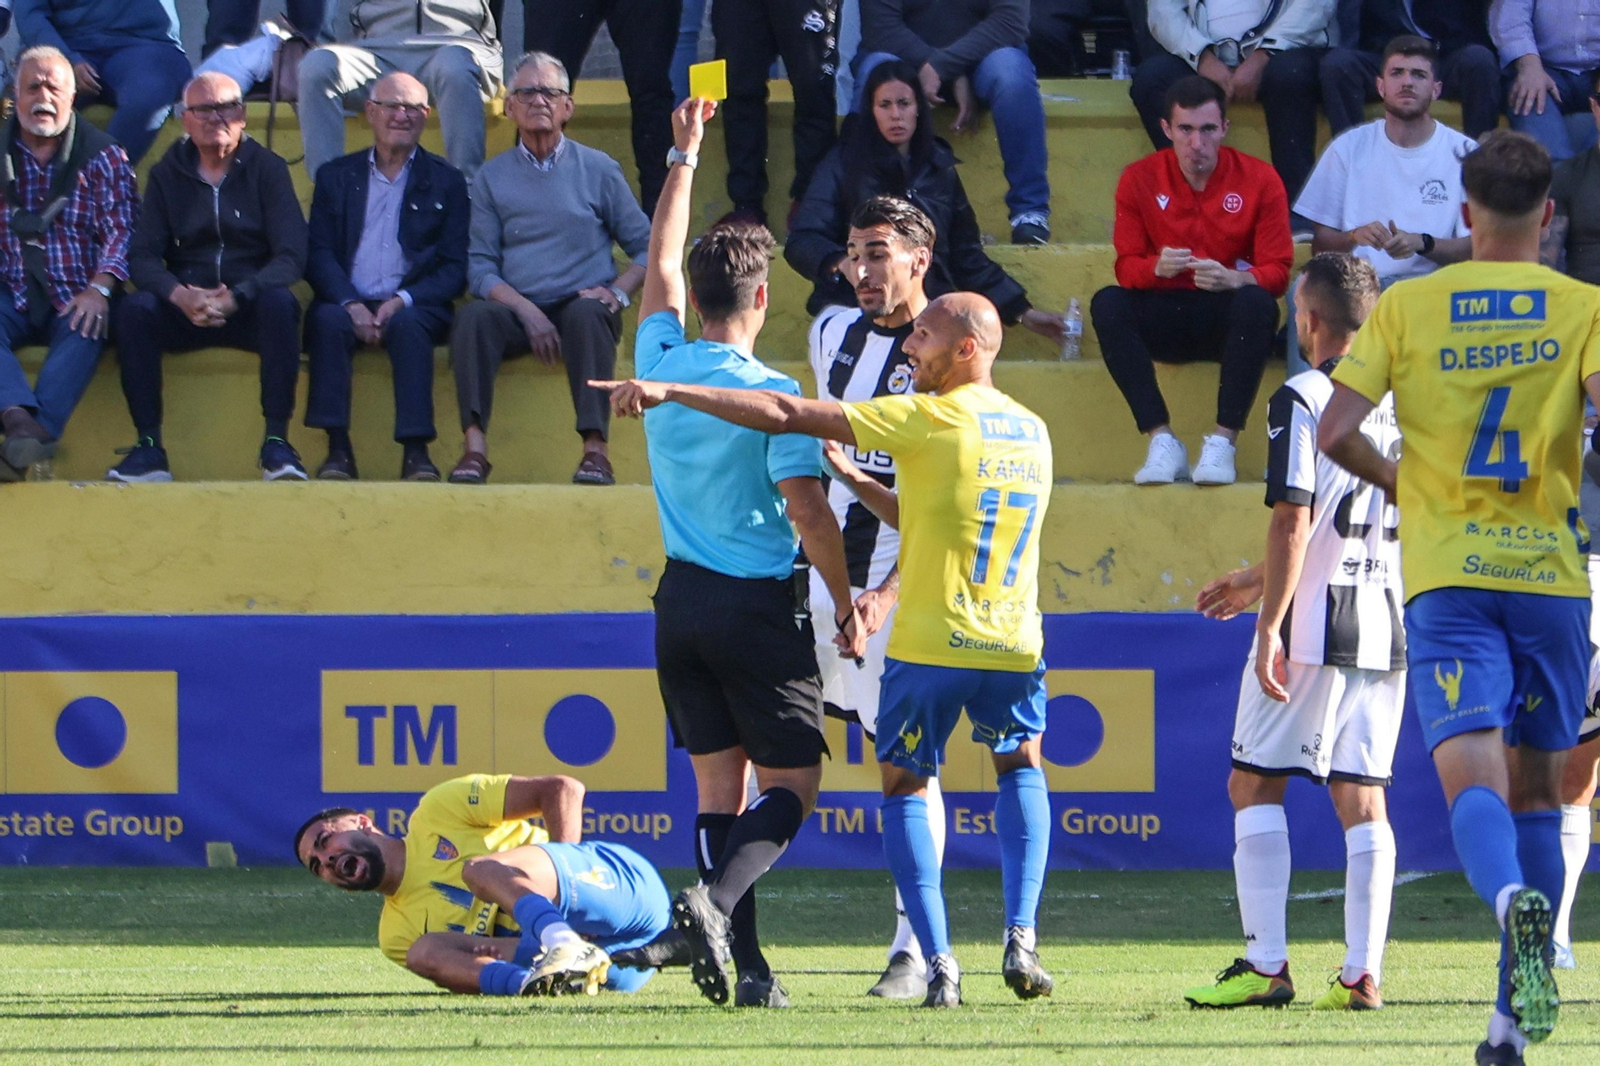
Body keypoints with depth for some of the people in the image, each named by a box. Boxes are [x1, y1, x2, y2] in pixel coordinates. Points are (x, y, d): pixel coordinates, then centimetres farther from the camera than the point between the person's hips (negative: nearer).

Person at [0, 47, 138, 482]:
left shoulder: (102, 157, 8)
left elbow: (121, 230, -1)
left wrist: (99, 288, -19)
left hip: (73, 299, -2)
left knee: (84, 332, -36)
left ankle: (37, 430, -55)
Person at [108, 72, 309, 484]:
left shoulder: (267, 169, 5)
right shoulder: (166, 175, 10)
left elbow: (291, 256, -5)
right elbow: (142, 257, 1)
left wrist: (237, 297, -22)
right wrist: (180, 295, -21)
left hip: (250, 307, -1)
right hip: (185, 310, 1)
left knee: (281, 303, -34)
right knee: (134, 309, -28)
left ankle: (277, 443, -33)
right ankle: (149, 446, -28)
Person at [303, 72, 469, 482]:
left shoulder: (446, 182, 14)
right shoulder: (336, 177, 18)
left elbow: (455, 268, 5)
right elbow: (318, 255, 6)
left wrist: (402, 301, -12)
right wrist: (351, 304, -13)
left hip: (413, 307, -1)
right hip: (347, 304, 1)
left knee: (407, 323, -35)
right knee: (328, 319, -32)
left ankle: (415, 449, -41)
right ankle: (337, 448, -35)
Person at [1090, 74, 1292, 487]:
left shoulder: (1259, 180, -3)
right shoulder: (1140, 180, 2)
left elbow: (1276, 271, -7)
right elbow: (1126, 266, -2)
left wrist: (1233, 279, -30)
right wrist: (1157, 267, -26)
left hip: (1227, 320, -1)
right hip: (1163, 321, 1)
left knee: (1258, 303, -35)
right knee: (1107, 303, -28)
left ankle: (1223, 441, -33)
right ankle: (1162, 442, -30)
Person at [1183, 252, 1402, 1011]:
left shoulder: (1302, 401, -10)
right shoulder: (1404, 402, 12)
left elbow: (1294, 525, -16)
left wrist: (1269, 625, -13)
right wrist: (1256, 581, 31)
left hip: (1312, 632, -6)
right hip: (1386, 627, 6)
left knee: (1254, 785, 4)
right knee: (1362, 799, 6)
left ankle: (1265, 964, -3)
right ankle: (1362, 972, 0)